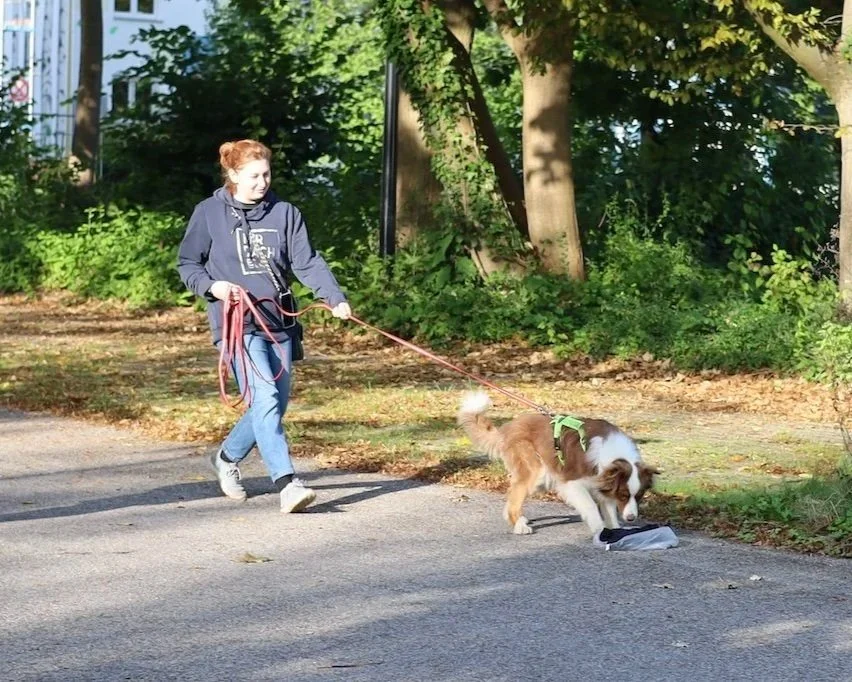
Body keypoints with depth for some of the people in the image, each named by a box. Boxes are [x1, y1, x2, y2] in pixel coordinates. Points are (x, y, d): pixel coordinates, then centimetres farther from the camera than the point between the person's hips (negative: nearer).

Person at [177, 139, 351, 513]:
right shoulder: (209, 213, 0)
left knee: (276, 404, 12)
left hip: (280, 322, 5)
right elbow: (187, 265, 7)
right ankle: (287, 484, -25)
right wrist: (211, 285, -13)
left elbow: (307, 262, 1)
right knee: (264, 398, -19)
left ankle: (227, 456, 37)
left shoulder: (285, 213, 8)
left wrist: (335, 298, -13)